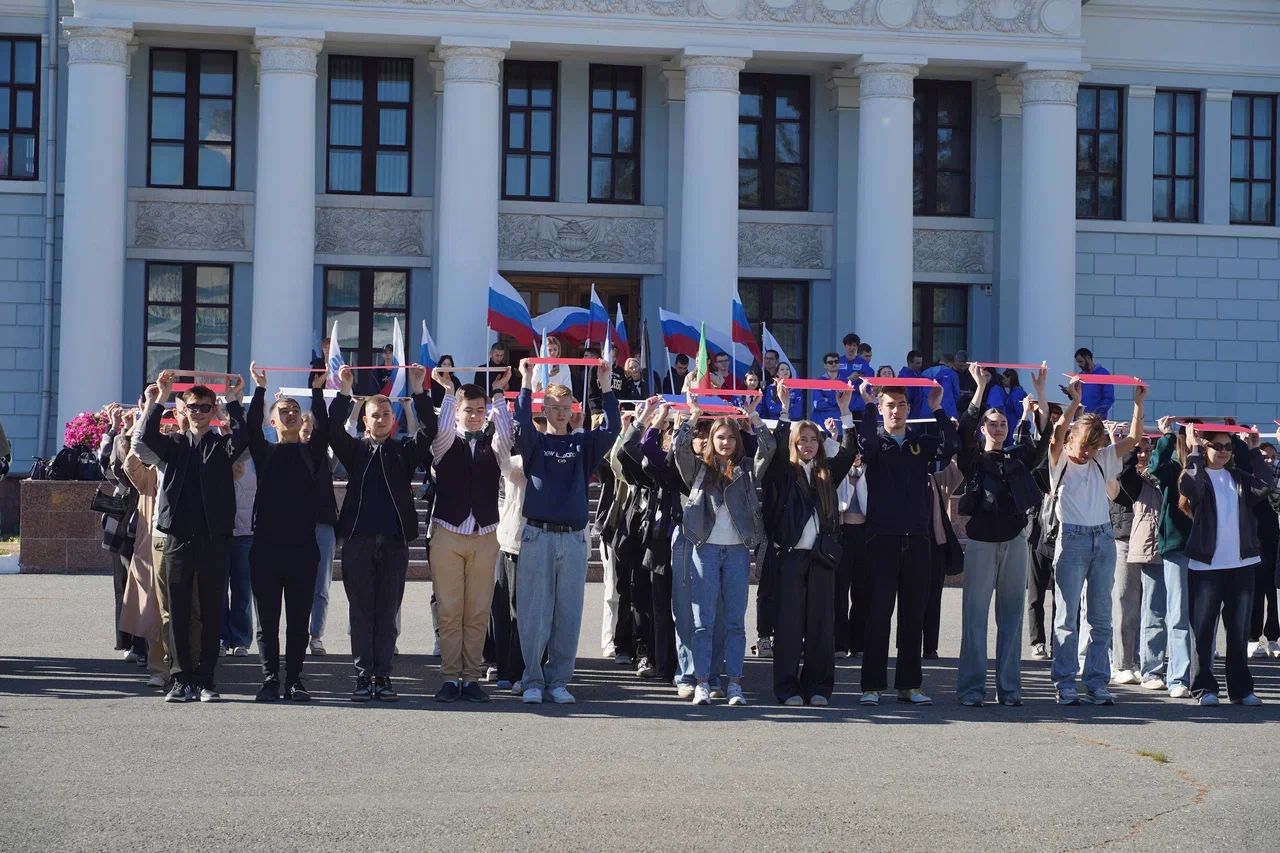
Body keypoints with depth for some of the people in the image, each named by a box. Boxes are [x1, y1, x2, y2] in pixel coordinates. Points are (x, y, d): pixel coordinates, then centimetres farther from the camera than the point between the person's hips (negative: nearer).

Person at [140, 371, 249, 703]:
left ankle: (205, 679, 6)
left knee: (211, 611, 1)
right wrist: (160, 398, -13)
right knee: (178, 611, 2)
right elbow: (148, 437, -7)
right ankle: (183, 679, 7)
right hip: (178, 536, 1)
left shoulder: (222, 445, 8)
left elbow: (241, 438, -14)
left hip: (213, 538, -1)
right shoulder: (174, 445, 12)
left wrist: (233, 401, -17)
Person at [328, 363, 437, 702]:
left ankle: (383, 676, 7)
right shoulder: (355, 450, 10)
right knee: (361, 612, 1)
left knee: (387, 613, 3)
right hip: (358, 541, 0)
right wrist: (344, 394, -14)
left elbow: (428, 430, -3)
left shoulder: (404, 450, 10)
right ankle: (363, 675, 3)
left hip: (395, 542, 0)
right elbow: (334, 431, -5)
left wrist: (418, 391, -11)